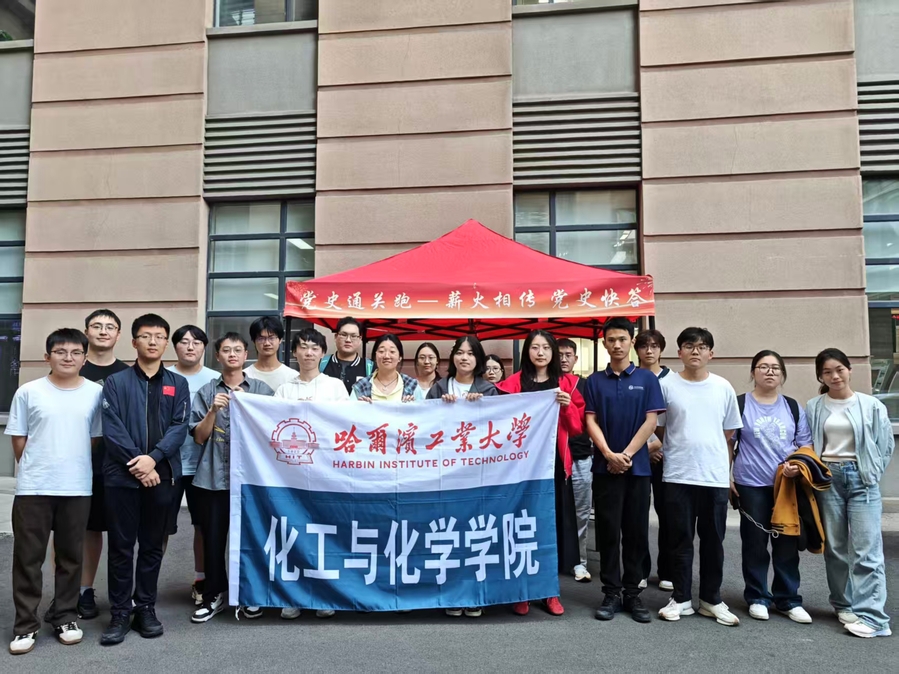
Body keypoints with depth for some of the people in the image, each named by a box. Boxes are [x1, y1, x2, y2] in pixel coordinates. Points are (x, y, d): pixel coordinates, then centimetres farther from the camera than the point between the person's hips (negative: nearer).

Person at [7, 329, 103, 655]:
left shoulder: (96, 392, 0)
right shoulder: (28, 392, -3)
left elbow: (96, 438, 7)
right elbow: (18, 439, 3)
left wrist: (74, 468, 7)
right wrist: (35, 469, 6)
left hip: (77, 488, 1)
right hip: (33, 488, -1)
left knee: (71, 557, 11)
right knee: (28, 557, 6)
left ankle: (64, 617, 26)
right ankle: (26, 624, 19)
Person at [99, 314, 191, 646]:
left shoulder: (178, 384, 9)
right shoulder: (116, 382, 6)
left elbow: (179, 427, -1)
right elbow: (112, 429, -4)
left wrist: (153, 458, -16)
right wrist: (136, 464, -14)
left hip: (162, 474, 1)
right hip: (122, 475, -1)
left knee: (153, 545, 9)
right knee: (121, 546, 4)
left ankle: (146, 608, 21)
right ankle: (120, 613, 15)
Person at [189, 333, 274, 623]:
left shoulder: (262, 390, 4)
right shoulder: (206, 391, 6)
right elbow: (199, 437, 3)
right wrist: (214, 410, -13)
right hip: (213, 476, 1)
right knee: (213, 538, 6)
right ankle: (214, 595, 22)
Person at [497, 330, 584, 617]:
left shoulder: (567, 383, 8)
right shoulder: (514, 382, 5)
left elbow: (577, 426, 5)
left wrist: (567, 406, -12)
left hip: (555, 462, 1)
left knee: (554, 521, 4)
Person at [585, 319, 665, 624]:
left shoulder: (647, 379, 3)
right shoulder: (594, 381, 5)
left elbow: (651, 421, -3)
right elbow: (591, 421, 0)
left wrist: (627, 454, -11)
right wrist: (610, 455, -13)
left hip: (638, 467, 0)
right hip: (605, 467, 0)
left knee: (636, 532, 6)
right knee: (608, 532, 4)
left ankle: (633, 593, 18)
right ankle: (611, 593, 14)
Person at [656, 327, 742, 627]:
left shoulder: (723, 387, 4)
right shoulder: (666, 385, -2)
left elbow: (729, 433, 12)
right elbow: (659, 429, 5)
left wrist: (728, 470, 11)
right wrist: (681, 449, 3)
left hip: (716, 477, 2)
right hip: (678, 476, -2)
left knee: (713, 540, 11)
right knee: (681, 540, 7)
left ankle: (711, 599, 24)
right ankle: (681, 598, 19)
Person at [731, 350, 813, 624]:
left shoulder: (793, 407, 9)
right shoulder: (740, 404, -1)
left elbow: (806, 444, 12)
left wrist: (797, 465, -8)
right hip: (751, 486, -3)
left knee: (787, 544, 7)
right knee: (755, 544, 4)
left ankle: (789, 600, 20)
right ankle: (757, 598, 18)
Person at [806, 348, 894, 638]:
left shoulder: (871, 406, -1)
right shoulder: (814, 408, 4)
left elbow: (886, 445, 5)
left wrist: (871, 474, 0)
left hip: (861, 478, -2)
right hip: (827, 478, 2)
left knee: (866, 549, -7)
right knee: (835, 547, 9)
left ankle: (870, 615, -5)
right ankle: (845, 606, 22)